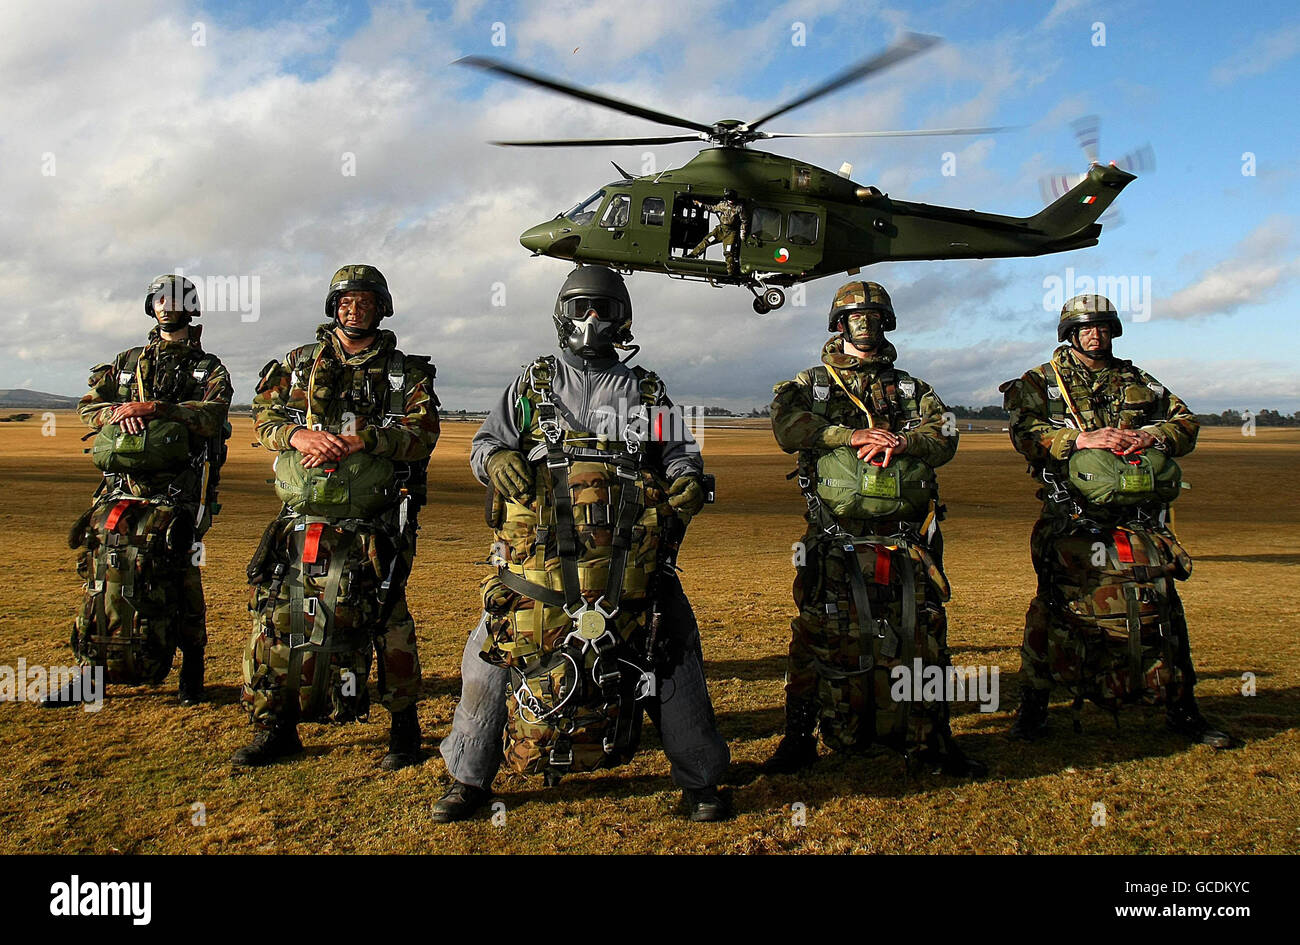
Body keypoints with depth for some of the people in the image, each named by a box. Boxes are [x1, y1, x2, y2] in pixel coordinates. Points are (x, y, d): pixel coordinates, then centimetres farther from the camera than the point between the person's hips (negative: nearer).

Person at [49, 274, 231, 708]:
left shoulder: (209, 368, 12)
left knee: (177, 578, -7)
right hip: (122, 488, 4)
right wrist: (119, 411, -7)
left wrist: (154, 408, -16)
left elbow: (211, 416, -7)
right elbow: (89, 407, 15)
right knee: (105, 573, 0)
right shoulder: (127, 361, 24)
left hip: (178, 491, -3)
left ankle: (192, 663, 7)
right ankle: (93, 667, 8)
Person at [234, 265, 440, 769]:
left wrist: (358, 440, -18)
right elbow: (265, 417, 9)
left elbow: (423, 432, -6)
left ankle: (404, 726, 11)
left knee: (386, 619, -4)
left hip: (371, 527, -3)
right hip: (301, 519, 3)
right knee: (276, 615, 3)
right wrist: (301, 435, -13)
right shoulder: (300, 363, 15)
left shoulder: (405, 372, 7)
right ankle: (275, 726, 19)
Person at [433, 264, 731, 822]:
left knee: (673, 652, 1)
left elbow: (682, 455, 14)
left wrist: (689, 482, -9)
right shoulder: (532, 384, 15)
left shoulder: (647, 392, 16)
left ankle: (699, 780, 18)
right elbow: (485, 441, 13)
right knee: (494, 652, 1)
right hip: (541, 549, 0)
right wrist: (496, 459, -10)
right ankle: (469, 779, 20)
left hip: (627, 554, 0)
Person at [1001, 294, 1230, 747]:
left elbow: (1186, 421, 13)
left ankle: (1182, 709, 17)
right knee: (1057, 606, -6)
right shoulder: (1041, 382, 8)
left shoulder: (1139, 381, 20)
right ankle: (1033, 706, 6)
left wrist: (1151, 435, -8)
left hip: (1141, 519, 4)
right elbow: (1024, 433, -8)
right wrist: (1081, 439, -21)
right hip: (1073, 519, -3)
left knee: (1159, 608, 4)